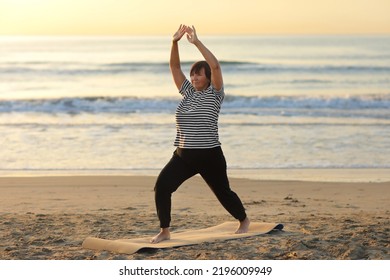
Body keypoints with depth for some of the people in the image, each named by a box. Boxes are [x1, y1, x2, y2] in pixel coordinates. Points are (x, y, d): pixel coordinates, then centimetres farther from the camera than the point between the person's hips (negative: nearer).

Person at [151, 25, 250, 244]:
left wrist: (197, 42, -25)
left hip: (209, 156, -4)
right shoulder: (188, 92, 8)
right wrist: (175, 42, -11)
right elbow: (174, 66, 4)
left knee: (223, 192, 14)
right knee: (162, 185, -17)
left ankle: (244, 221, 42)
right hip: (183, 156, 4)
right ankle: (165, 231, -7)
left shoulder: (215, 94, -6)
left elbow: (215, 66, -21)